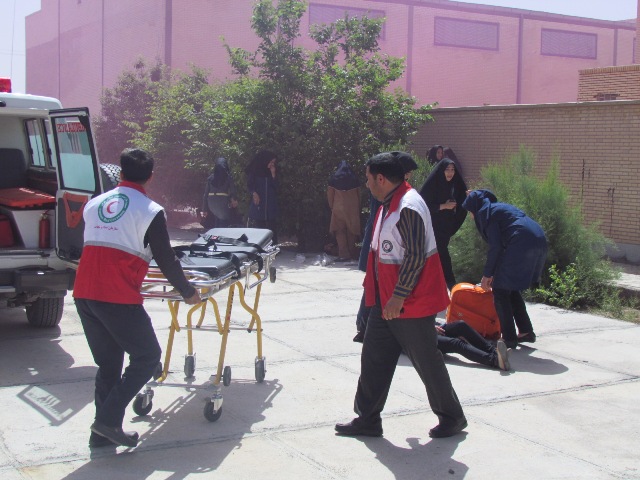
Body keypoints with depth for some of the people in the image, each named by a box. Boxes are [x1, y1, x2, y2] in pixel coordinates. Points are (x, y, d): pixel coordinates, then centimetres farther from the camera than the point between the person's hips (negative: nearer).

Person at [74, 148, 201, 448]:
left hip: (83, 294, 7)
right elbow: (166, 261, -1)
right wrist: (188, 292, 14)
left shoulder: (94, 204, 17)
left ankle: (103, 431, 19)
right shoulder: (150, 211, -2)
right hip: (118, 298, -7)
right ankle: (109, 419, -4)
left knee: (107, 362, 17)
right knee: (147, 357, 7)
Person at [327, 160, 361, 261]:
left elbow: (330, 194, 2)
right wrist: (358, 207, 15)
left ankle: (344, 254, -7)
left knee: (340, 231, 1)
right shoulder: (354, 178, 6)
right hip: (353, 208, 2)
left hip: (338, 208, -2)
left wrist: (332, 206, 12)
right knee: (351, 231, 12)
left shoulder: (334, 178, 1)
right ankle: (352, 252, 16)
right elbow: (358, 194, 8)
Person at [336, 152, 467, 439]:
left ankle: (452, 418, 20)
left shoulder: (408, 207, -21)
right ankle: (368, 419, 20)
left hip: (410, 304, -10)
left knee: (426, 361, 3)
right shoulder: (389, 204, 12)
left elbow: (415, 256, -25)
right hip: (386, 301, 10)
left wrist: (399, 297, -24)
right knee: (374, 358, 11)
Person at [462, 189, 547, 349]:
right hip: (538, 242, 9)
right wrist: (493, 272, 34)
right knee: (511, 289, 21)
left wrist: (487, 274, 3)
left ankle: (509, 339, 2)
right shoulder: (500, 207, 29)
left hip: (521, 244, -9)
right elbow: (502, 241, 31)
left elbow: (495, 246, -6)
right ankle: (526, 332, 22)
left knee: (500, 290, 2)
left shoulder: (485, 211, 3)